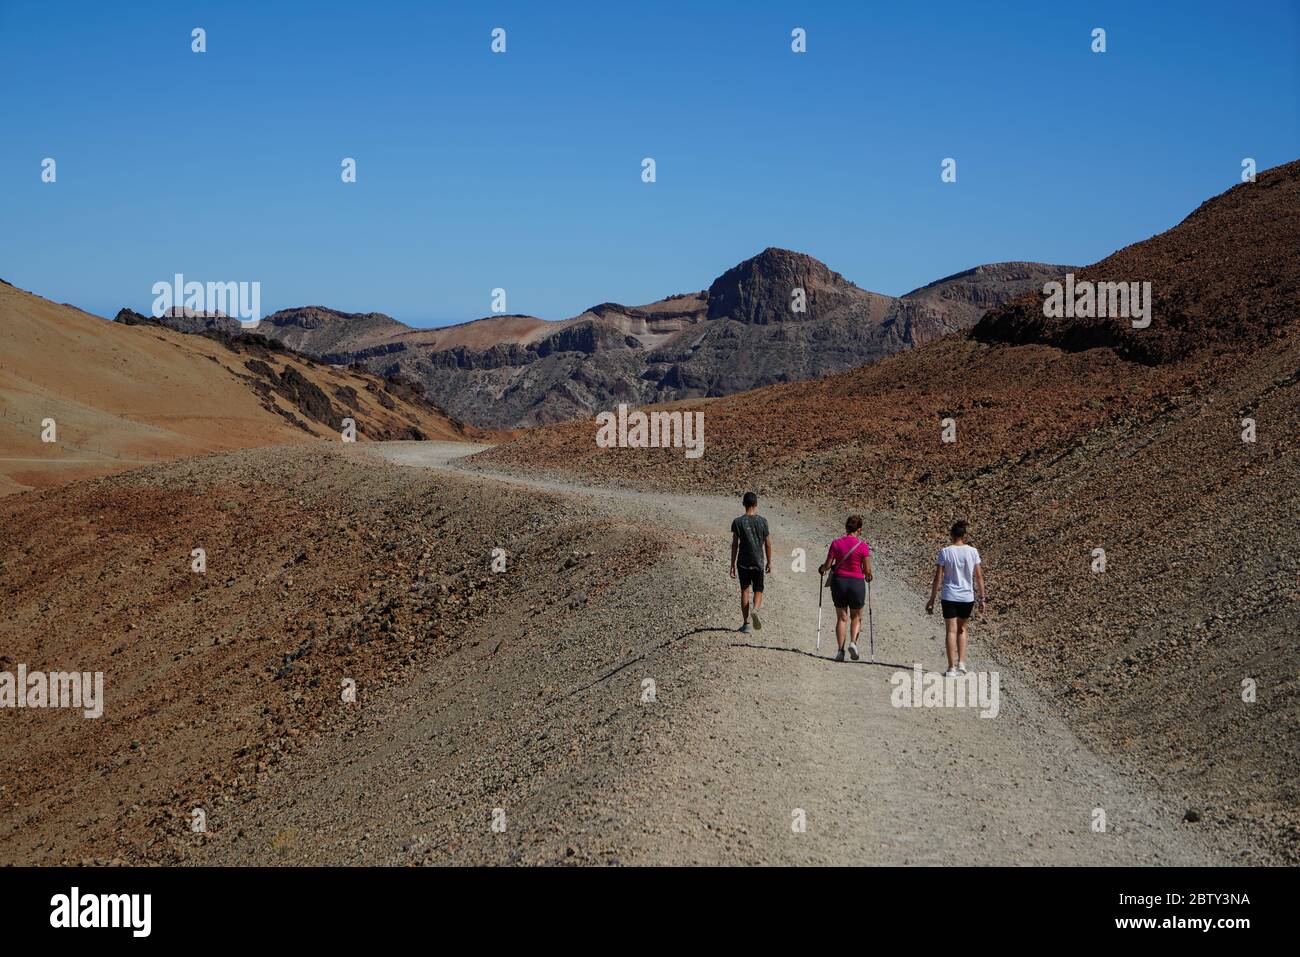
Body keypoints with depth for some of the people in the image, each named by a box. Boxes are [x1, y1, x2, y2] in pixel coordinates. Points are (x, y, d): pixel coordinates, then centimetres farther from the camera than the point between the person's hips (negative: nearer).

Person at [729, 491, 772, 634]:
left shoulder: (737, 522, -5)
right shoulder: (762, 521, -3)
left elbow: (735, 544, -4)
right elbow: (768, 544, 0)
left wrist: (733, 565, 2)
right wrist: (769, 562, 11)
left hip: (743, 562, 0)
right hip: (758, 562, 0)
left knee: (744, 590, 10)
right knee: (758, 590, 11)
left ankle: (745, 623, 7)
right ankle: (755, 610, -19)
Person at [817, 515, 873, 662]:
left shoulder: (836, 543, -5)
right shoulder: (863, 546, -10)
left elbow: (828, 565, -3)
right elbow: (867, 570, -7)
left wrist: (822, 569, 19)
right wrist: (868, 576, 15)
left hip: (838, 582, 2)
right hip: (857, 583, -2)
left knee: (841, 618, 13)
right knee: (856, 617, 17)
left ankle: (840, 650, 4)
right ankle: (853, 642, -5)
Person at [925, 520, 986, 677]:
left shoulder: (945, 552, -6)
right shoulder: (972, 551, -1)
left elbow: (938, 578, -6)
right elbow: (979, 576, 2)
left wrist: (932, 599, 1)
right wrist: (982, 597, 10)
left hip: (949, 597, -2)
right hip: (967, 597, 2)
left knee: (951, 631, 1)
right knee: (962, 629, 21)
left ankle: (952, 668, -3)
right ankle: (961, 663, 14)